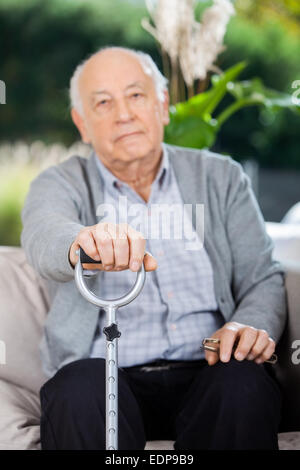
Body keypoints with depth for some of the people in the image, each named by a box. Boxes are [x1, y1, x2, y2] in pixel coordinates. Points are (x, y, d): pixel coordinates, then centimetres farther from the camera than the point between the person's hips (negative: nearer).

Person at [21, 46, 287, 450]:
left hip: (206, 372, 2)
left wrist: (253, 326, -13)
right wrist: (80, 246, -42)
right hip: (106, 374, -1)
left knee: (246, 385, -31)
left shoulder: (221, 178, 15)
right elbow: (43, 238, -16)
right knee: (81, 387, -35)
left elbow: (263, 278, 12)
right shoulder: (59, 185, 8)